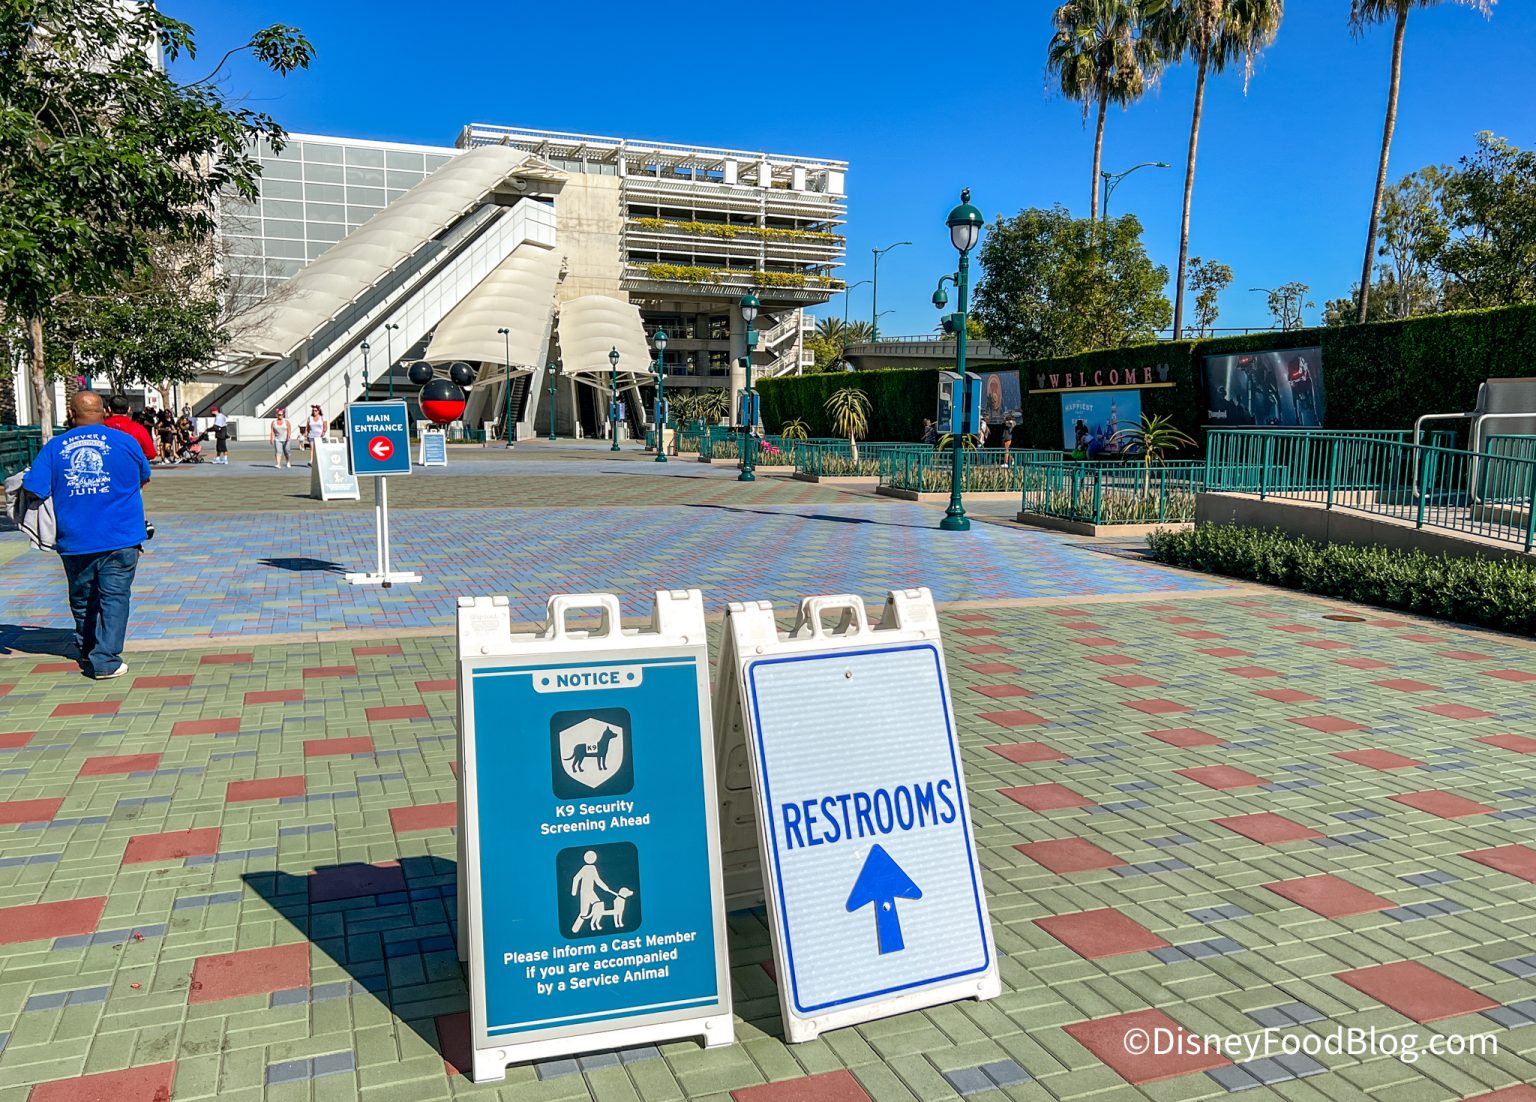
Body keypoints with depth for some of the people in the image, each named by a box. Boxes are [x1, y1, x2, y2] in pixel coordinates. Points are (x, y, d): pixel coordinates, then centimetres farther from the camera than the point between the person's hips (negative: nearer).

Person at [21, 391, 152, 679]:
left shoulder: (54, 447, 0)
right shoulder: (124, 441, -2)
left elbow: (33, 491, -6)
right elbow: (144, 479, 14)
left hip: (74, 542, 2)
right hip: (120, 539, -2)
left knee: (82, 601, 18)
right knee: (113, 598, 1)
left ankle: (86, 653, 34)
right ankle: (105, 661, -5)